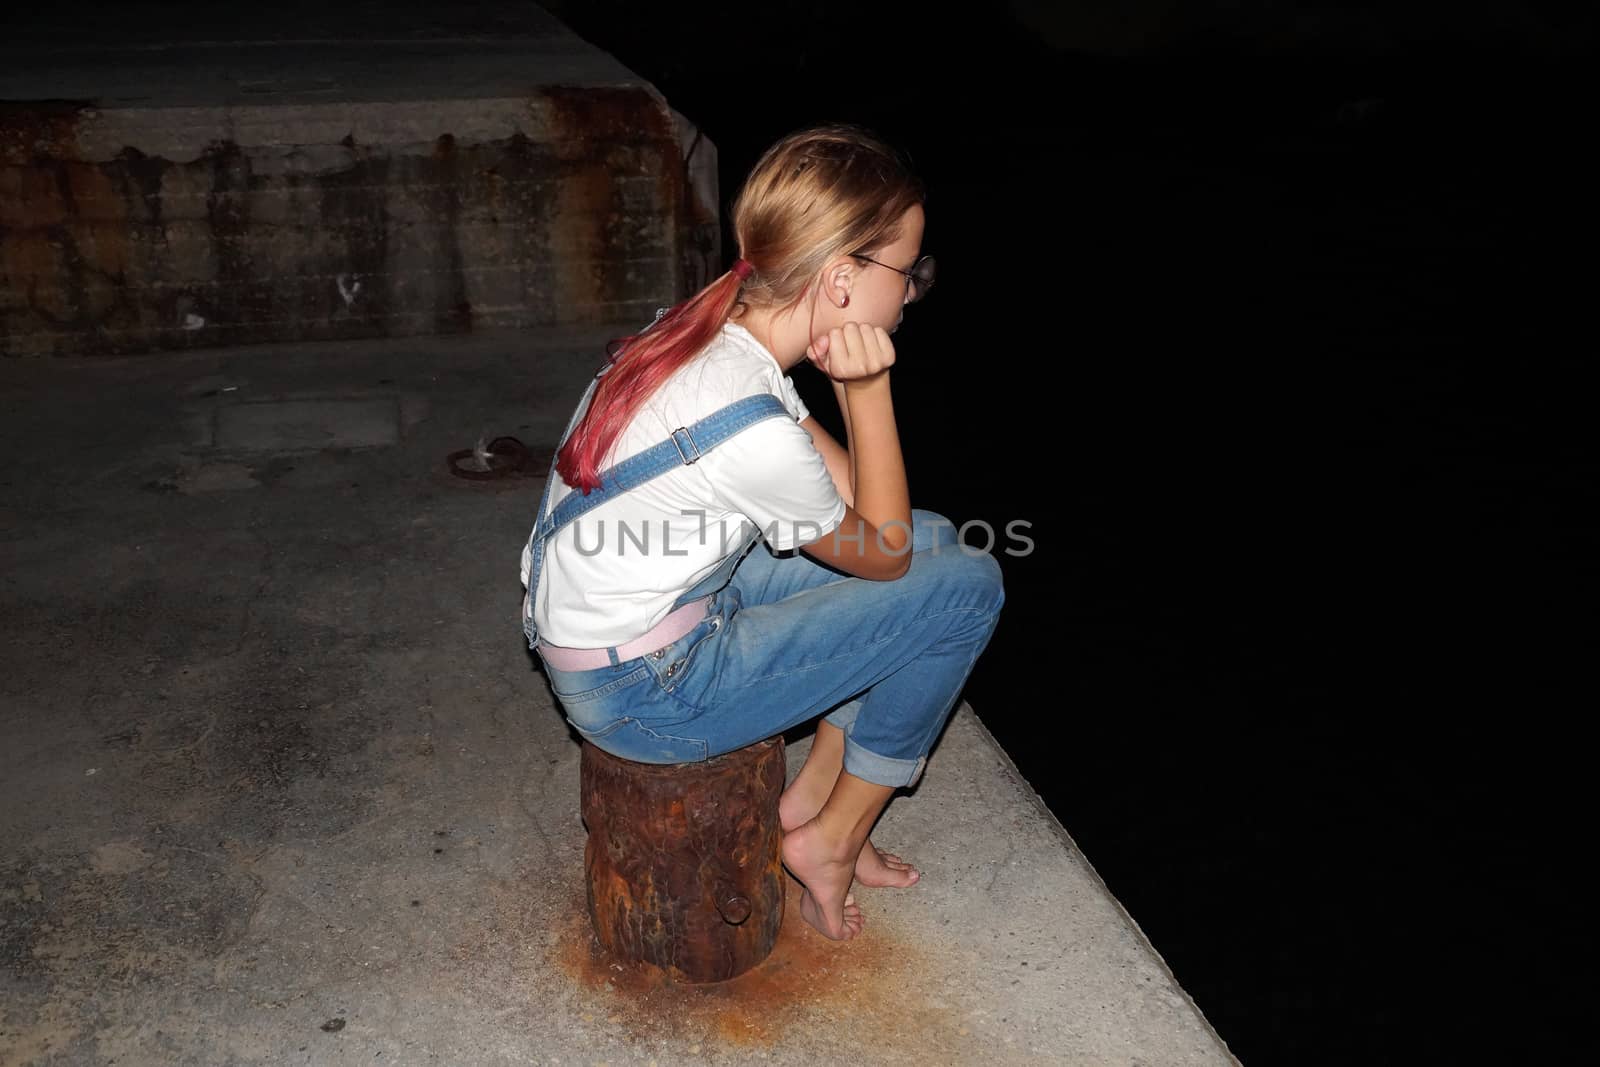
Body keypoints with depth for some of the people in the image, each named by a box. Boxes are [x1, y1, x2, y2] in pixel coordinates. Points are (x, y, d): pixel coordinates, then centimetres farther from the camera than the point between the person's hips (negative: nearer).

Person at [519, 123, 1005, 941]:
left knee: (933, 536, 10)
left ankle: (815, 789, 16)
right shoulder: (752, 429, -31)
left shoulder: (704, 326, -4)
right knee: (967, 585, -7)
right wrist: (867, 387, -17)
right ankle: (831, 838, 9)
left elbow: (854, 499, 3)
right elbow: (880, 554, -13)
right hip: (641, 694, -9)